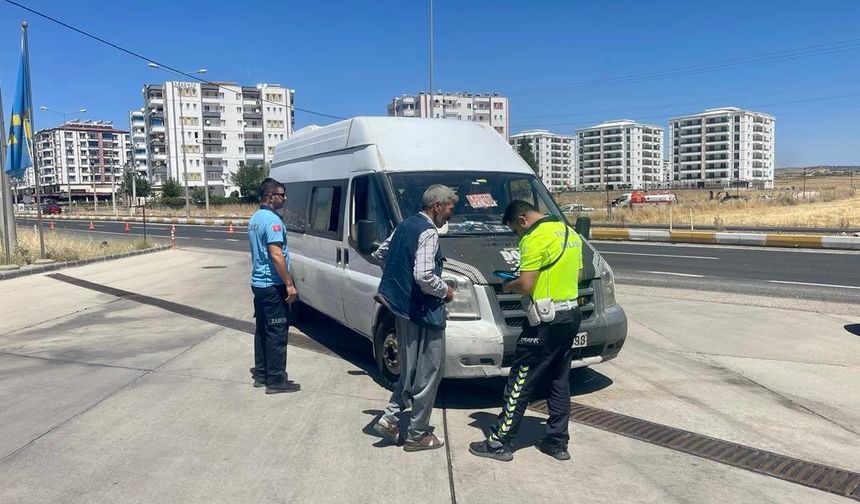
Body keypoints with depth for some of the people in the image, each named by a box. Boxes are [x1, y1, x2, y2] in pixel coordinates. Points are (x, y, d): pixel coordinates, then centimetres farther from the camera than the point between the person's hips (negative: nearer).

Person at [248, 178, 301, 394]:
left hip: (258, 283, 10)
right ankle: (276, 380, 2)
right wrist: (290, 284, -21)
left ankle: (261, 374, 23)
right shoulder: (272, 220, -18)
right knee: (277, 333, -3)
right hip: (273, 286, -10)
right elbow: (276, 256, -24)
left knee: (262, 330, 15)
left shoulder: (254, 218, 13)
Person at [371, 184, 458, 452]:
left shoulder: (405, 225, 11)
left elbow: (380, 254, 22)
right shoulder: (428, 232, -17)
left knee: (410, 370, 21)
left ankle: (389, 418, 18)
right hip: (423, 312, -9)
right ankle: (417, 434, 12)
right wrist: (445, 291, -9)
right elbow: (424, 276, -26)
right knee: (428, 374, 3)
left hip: (401, 308, 9)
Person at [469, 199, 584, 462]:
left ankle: (499, 442, 7)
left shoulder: (535, 238, -15)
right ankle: (557, 442, 23)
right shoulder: (570, 232, 13)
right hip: (571, 315, 9)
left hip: (546, 322, -9)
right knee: (559, 381, 16)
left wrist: (509, 286, 0)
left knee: (520, 383, -1)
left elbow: (526, 286, -20)